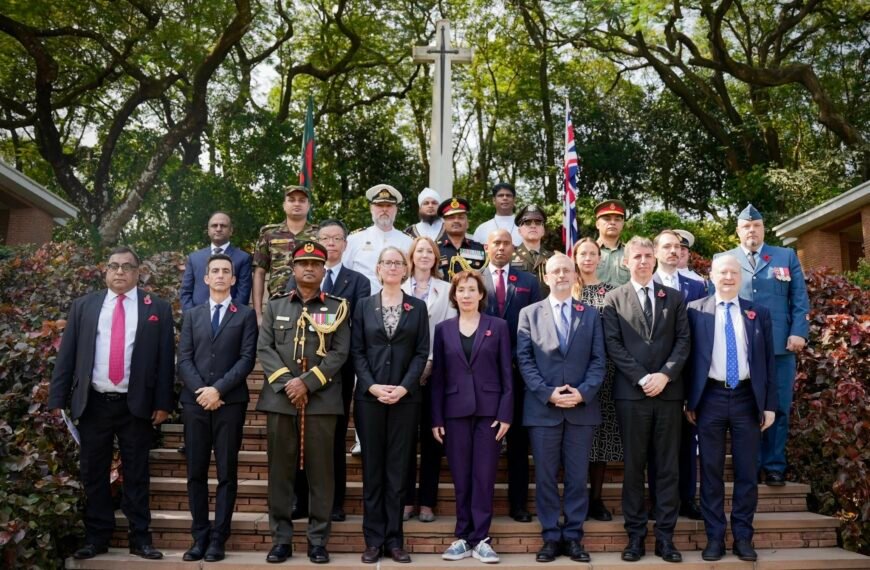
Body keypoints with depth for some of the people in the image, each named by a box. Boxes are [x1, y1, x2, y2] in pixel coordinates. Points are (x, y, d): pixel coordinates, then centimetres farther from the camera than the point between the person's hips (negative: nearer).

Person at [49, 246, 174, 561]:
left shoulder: (157, 308, 3)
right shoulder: (84, 306, 8)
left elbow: (165, 358, 0)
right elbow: (66, 355, 6)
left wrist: (163, 403, -5)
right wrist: (57, 399, 0)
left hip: (137, 405, -2)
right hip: (93, 404, 2)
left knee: (136, 475, 7)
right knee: (93, 474, 9)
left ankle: (140, 538, 16)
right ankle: (96, 537, 22)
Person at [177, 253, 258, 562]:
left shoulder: (246, 314, 6)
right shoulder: (192, 315, 15)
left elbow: (247, 358, -4)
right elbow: (184, 359, 6)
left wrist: (219, 389, -13)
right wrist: (200, 391, -9)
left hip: (230, 402, -3)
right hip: (195, 401, 3)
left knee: (227, 473, 2)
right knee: (196, 472, 6)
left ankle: (218, 538, 8)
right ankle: (199, 536, 15)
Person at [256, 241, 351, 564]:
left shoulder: (337, 308, 7)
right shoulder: (275, 306, 13)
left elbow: (339, 353, -3)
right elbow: (264, 349, 4)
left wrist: (307, 382, -13)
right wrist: (287, 382, -10)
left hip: (322, 401, -1)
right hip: (280, 399, 2)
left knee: (320, 472, 2)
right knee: (280, 471, 6)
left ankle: (318, 540, 12)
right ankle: (281, 538, 15)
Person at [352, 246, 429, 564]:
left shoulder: (418, 307, 6)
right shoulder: (363, 306, 7)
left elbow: (422, 353, 1)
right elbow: (357, 351, 2)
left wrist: (404, 387, -12)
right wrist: (372, 386, -11)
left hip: (405, 396, 0)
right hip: (369, 396, 0)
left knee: (398, 469, 3)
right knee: (372, 468, 4)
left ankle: (394, 539, 10)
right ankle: (373, 539, 11)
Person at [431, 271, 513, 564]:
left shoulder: (498, 326, 3)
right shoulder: (443, 328, 8)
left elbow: (507, 374, 1)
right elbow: (437, 376, 7)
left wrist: (505, 414, -7)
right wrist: (436, 418, 1)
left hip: (489, 410, -1)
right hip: (455, 411, 1)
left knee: (484, 477, 0)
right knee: (461, 478, 6)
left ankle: (480, 539, 9)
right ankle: (463, 537, 15)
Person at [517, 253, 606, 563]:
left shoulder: (591, 314, 10)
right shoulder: (529, 313, 6)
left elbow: (598, 360, 4)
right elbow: (524, 360, -1)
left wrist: (583, 392, -11)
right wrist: (548, 393, -11)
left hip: (582, 407, 1)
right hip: (542, 408, -1)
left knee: (577, 476, 5)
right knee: (545, 476, 4)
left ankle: (573, 536, 16)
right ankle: (550, 536, 14)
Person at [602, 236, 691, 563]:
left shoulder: (674, 298, 12)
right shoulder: (614, 299, 5)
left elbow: (683, 341, 4)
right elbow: (613, 345, -2)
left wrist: (665, 375, -10)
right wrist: (642, 379, -12)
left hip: (669, 391, 2)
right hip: (631, 392, -2)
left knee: (668, 466, 5)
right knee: (633, 466, 3)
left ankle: (665, 536, 12)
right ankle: (635, 535, 11)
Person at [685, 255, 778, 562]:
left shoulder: (759, 313, 8)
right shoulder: (695, 310, 2)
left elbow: (768, 360, 7)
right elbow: (688, 356, 1)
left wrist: (770, 403, 2)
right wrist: (689, 400, -2)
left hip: (747, 397, 2)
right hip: (710, 397, -1)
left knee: (747, 471, 7)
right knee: (711, 471, 5)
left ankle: (743, 537, 18)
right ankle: (715, 536, 14)